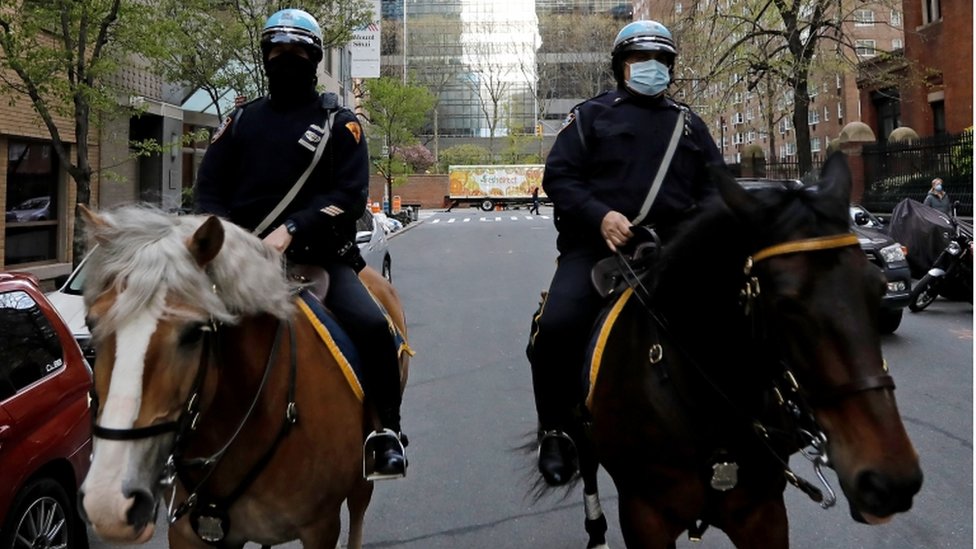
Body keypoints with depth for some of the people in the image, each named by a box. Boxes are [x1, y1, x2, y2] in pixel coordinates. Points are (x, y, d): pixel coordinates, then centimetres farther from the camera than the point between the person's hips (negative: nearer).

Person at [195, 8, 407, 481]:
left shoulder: (339, 123, 6)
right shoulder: (242, 120, 16)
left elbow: (351, 195, -7)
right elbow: (209, 189, 11)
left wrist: (290, 231, -21)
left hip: (318, 258, -3)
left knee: (372, 326, -25)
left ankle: (387, 432, -7)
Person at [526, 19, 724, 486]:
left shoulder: (688, 124, 21)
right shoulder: (591, 116, 11)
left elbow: (715, 184, 18)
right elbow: (558, 176, 1)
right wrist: (600, 215, -17)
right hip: (596, 245, -3)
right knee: (556, 326, -25)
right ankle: (557, 430, -5)